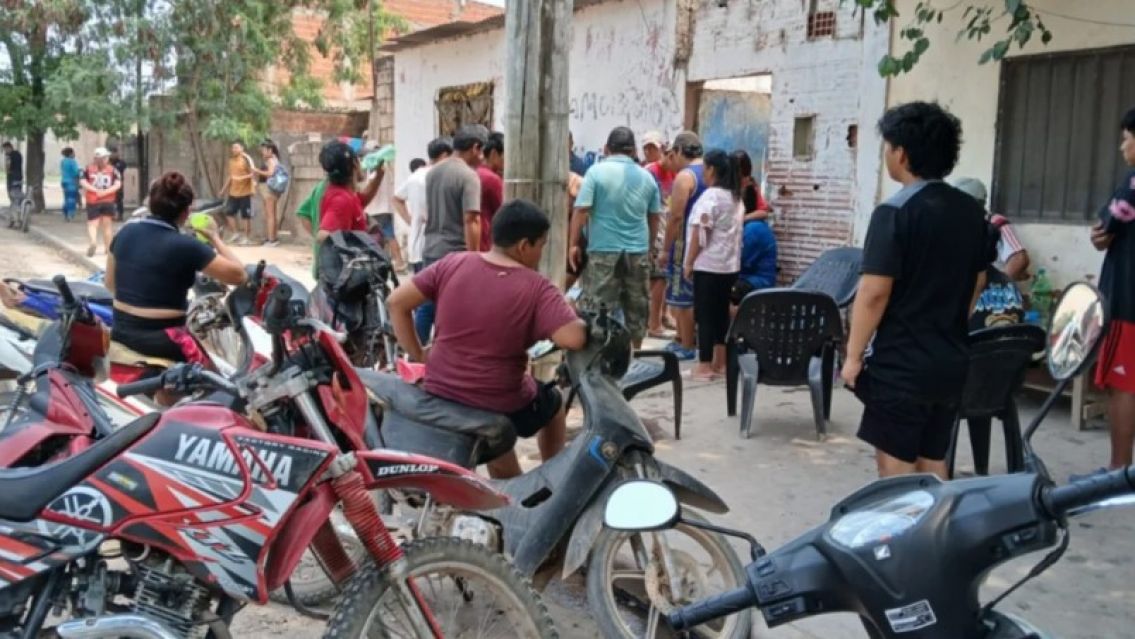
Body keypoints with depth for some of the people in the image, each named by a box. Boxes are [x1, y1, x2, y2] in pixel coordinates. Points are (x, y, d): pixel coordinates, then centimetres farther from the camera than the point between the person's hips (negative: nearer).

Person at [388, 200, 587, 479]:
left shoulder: (452, 264, -4)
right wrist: (587, 326, -3)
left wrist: (418, 355, 5)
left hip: (439, 394, 4)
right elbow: (573, 339, -25)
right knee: (553, 401, 29)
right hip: (500, 407, -4)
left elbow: (396, 302, -3)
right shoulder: (536, 288, -15)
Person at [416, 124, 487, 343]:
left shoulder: (433, 171, 11)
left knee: (425, 308, 15)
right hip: (456, 254, -8)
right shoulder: (469, 176, -14)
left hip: (431, 251, 8)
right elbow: (470, 220, -20)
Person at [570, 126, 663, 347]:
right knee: (637, 306, 14)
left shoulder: (597, 171, -6)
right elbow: (654, 217, 14)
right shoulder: (646, 176, 7)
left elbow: (581, 210, -11)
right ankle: (634, 350, 23)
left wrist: (573, 244, -5)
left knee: (597, 306, 1)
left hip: (603, 250, -4)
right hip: (638, 251, 4)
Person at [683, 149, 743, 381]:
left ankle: (704, 367, -2)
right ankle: (720, 363, 17)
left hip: (708, 265, -8)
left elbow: (700, 232, -15)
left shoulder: (710, 196, -13)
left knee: (705, 314, -4)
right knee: (721, 313, 12)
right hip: (729, 264, 8)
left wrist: (689, 262, -8)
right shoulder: (736, 198, 13)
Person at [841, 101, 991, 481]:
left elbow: (875, 292, -18)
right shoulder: (971, 210, 7)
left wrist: (854, 355, -10)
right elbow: (978, 282, 16)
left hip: (901, 363, -7)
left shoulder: (895, 212, -15)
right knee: (933, 462, 16)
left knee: (896, 466, 2)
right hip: (951, 361, 7)